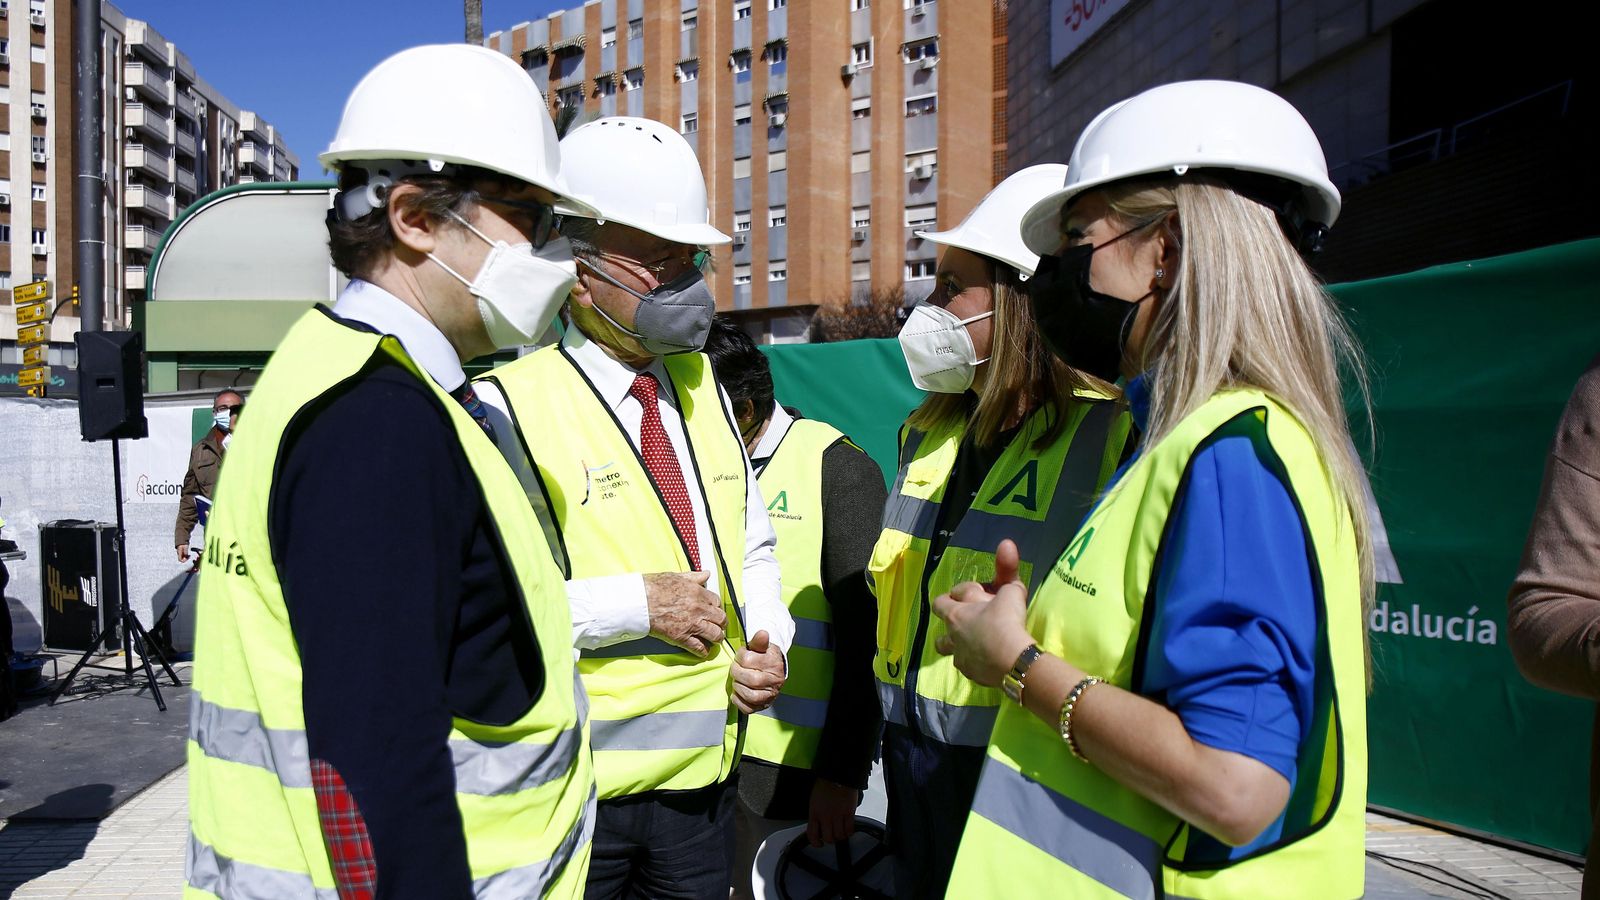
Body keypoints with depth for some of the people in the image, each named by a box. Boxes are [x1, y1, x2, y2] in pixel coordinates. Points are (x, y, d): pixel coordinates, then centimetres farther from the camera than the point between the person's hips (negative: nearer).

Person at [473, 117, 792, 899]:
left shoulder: (703, 388, 9)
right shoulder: (509, 407, -13)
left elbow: (754, 548, 16)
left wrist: (768, 645, -1)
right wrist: (635, 605, -21)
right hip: (570, 793, -6)